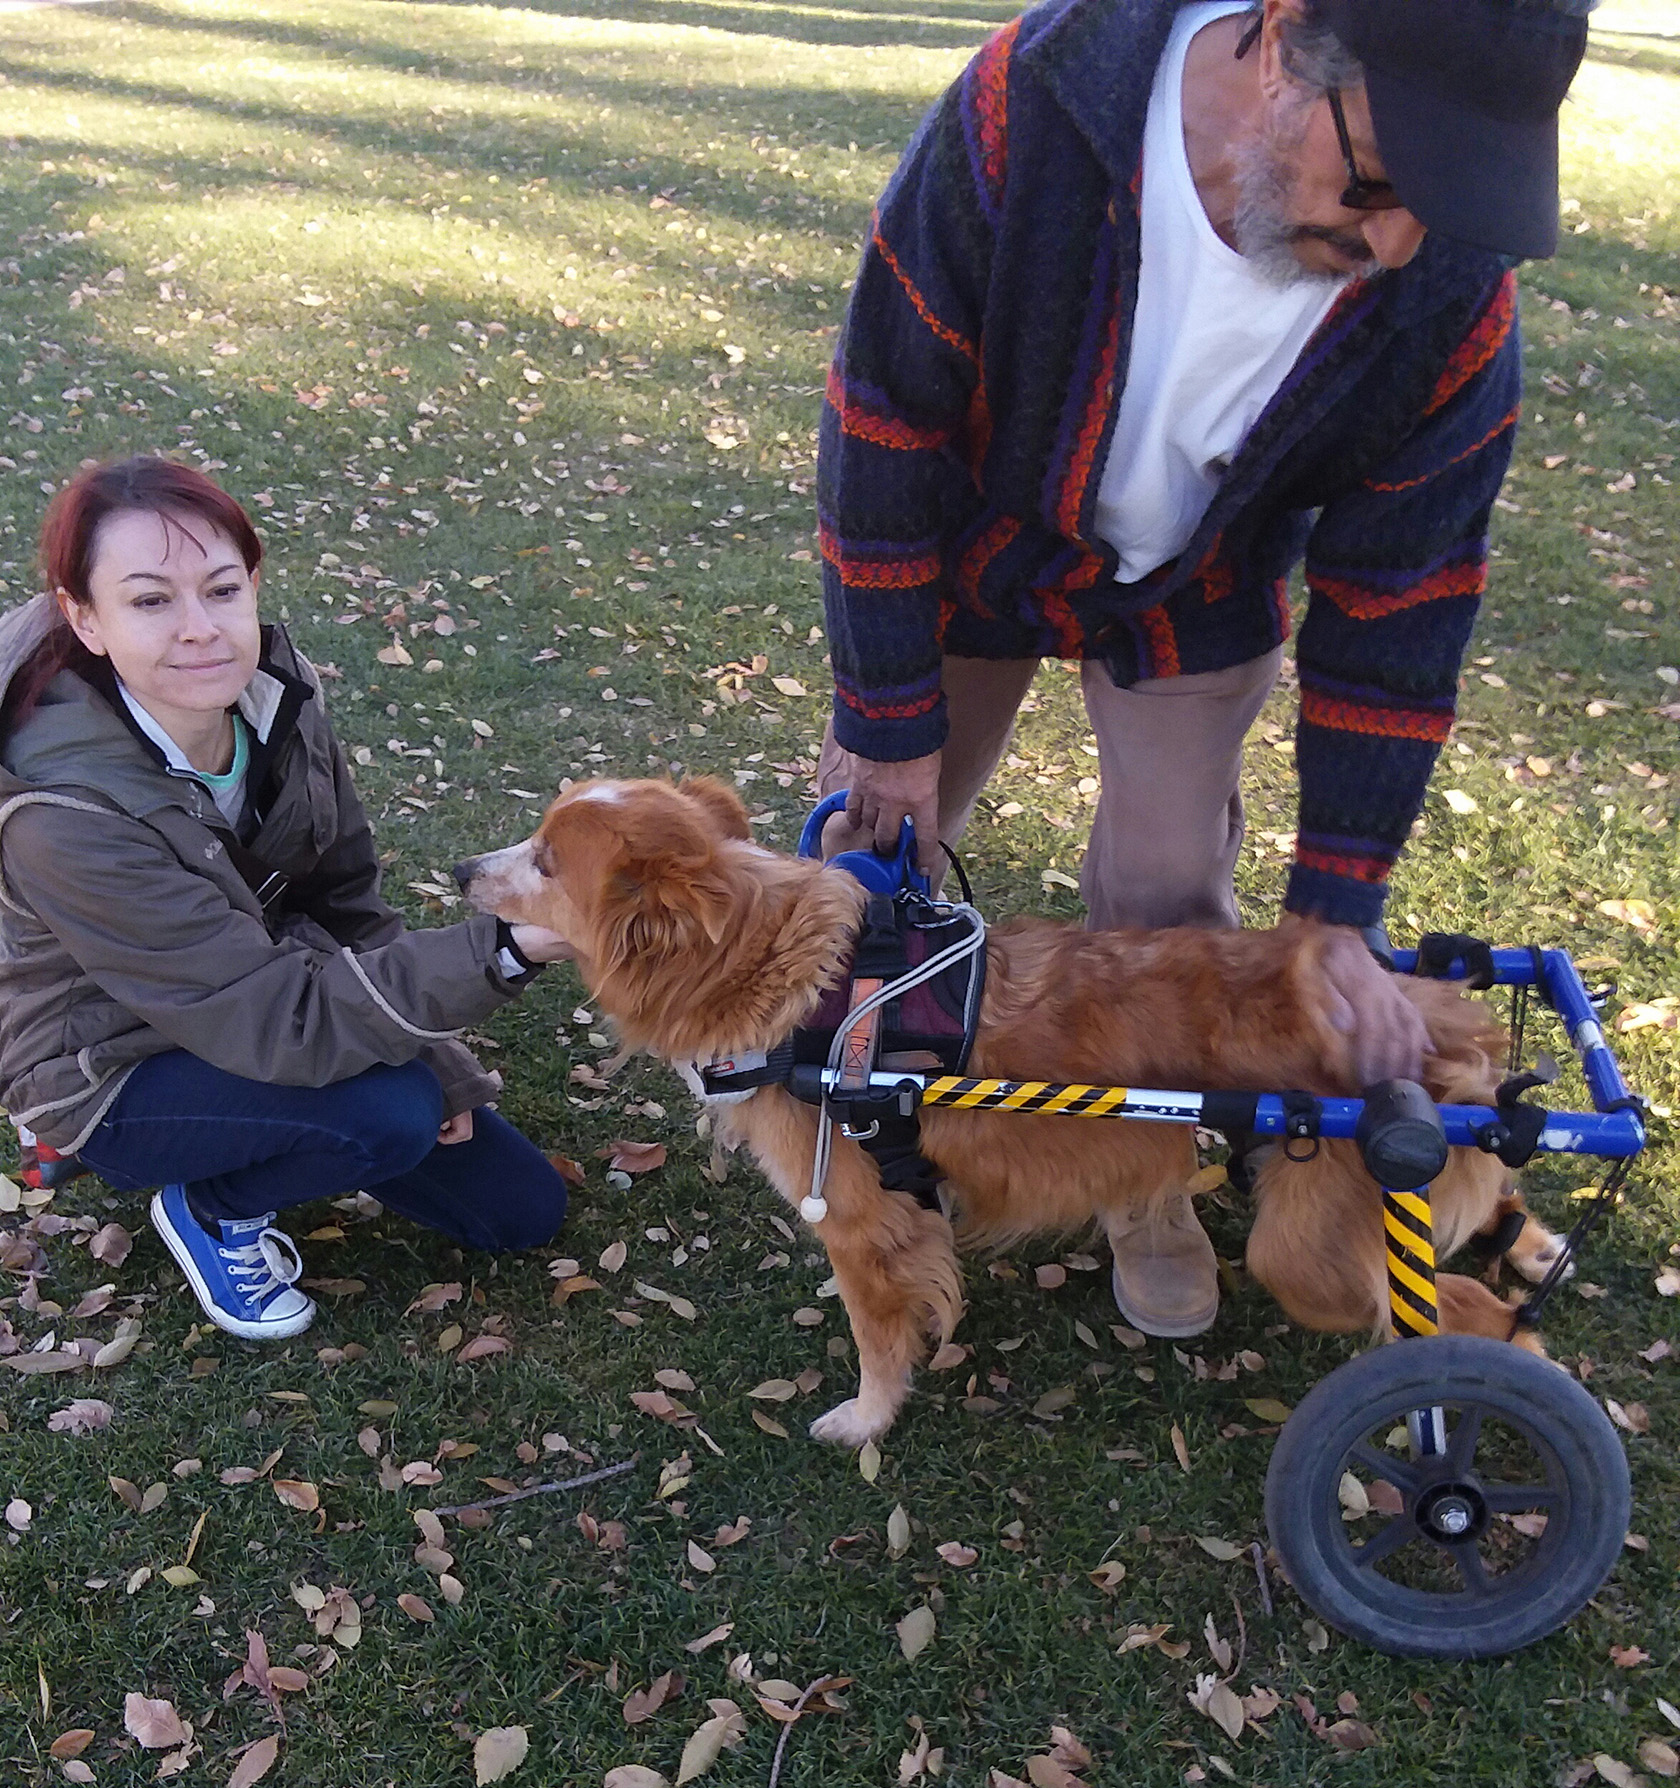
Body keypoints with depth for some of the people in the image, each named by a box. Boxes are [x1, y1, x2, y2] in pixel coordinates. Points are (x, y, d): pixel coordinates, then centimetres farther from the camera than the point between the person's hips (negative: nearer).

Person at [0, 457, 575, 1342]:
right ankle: (212, 1207, 0)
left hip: (256, 1017, 6)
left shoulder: (275, 696, -17)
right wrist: (501, 953, -46)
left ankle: (262, 1143, 20)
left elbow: (344, 903, -2)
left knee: (523, 1207, 6)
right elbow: (276, 1023, -36)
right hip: (115, 1076, -5)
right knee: (392, 1113, -32)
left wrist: (429, 1055, -6)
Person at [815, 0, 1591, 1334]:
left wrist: (1336, 914, -17)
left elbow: (1398, 599, -18)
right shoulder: (1028, 110, -36)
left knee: (1168, 903, 1)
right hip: (969, 543, 0)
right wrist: (892, 720, -19)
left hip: (1195, 600, 1)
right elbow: (885, 429, -26)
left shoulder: (1455, 297, -29)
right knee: (880, 828, 7)